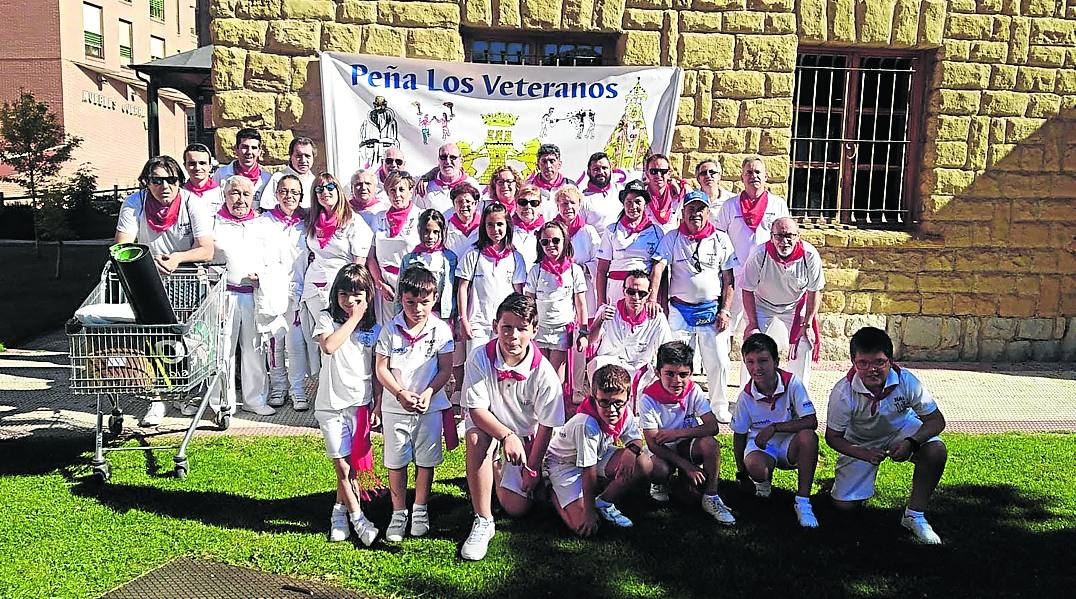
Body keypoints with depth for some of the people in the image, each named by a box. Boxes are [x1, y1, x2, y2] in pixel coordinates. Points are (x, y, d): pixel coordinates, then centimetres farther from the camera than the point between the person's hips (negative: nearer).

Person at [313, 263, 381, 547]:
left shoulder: (374, 328, 4)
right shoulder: (327, 319, -1)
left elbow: (377, 371, 7)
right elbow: (329, 346, -23)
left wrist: (378, 407, 3)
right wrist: (354, 319, -16)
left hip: (360, 403, 1)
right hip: (330, 403, -1)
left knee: (352, 464, 6)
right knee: (342, 465, 0)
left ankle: (340, 512, 28)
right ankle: (357, 518, 13)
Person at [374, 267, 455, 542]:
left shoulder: (441, 329, -5)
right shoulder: (390, 329, -5)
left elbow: (445, 369, -2)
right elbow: (382, 369, -4)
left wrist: (428, 393, -17)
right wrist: (401, 393, -17)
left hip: (430, 406, 0)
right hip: (395, 407, 0)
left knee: (426, 460, 10)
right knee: (396, 461, 8)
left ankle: (420, 509, 29)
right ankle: (398, 512, 24)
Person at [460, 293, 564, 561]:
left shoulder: (543, 372, -23)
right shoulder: (480, 358, -24)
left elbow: (546, 425, -13)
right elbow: (476, 410, -23)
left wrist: (532, 468, -7)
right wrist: (507, 436, -39)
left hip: (525, 435, 1)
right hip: (487, 424, -1)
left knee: (516, 508, -5)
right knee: (476, 437, -38)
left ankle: (498, 472, 30)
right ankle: (483, 521, -25)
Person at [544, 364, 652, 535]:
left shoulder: (625, 413, -17)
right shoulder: (587, 424, -37)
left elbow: (636, 439, 2)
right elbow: (588, 470, -31)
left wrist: (631, 450, -24)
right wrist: (588, 513, -25)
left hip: (598, 456, 7)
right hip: (565, 463, -6)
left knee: (645, 465, -13)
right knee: (584, 526, -20)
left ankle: (604, 503, 4)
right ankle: (553, 493, 9)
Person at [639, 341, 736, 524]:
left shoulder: (693, 391, -13)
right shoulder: (648, 398, -20)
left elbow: (712, 427, -19)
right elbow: (653, 443, -21)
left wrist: (679, 432, -29)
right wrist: (687, 466, -27)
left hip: (687, 445, 2)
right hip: (662, 451, -2)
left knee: (710, 443, -30)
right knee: (656, 467, -36)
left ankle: (711, 498, -11)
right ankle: (661, 483, 3)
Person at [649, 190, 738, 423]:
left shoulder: (721, 240, 6)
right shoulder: (672, 238, 3)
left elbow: (728, 280, 6)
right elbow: (658, 268, -9)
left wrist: (724, 311, -1)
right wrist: (653, 297, -24)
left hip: (711, 310, 1)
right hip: (680, 310, 0)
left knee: (718, 361, 4)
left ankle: (720, 407, 21)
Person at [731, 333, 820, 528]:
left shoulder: (792, 383, -16)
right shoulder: (746, 396, -11)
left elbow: (811, 422, -23)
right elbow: (739, 435, 2)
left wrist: (774, 427, -29)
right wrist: (741, 469, 3)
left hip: (790, 446, 0)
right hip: (761, 446, 0)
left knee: (808, 436, -35)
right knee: (754, 466, -35)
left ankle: (802, 500, -21)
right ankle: (764, 482, 7)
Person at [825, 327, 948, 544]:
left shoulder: (906, 381, -28)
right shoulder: (843, 393, -30)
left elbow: (936, 420, -19)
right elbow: (832, 437, -19)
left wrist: (911, 443, -37)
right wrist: (863, 454, -36)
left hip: (901, 430, 1)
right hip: (860, 443, -1)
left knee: (936, 451, -31)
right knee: (844, 505, -7)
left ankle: (914, 515, -10)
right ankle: (865, 474, 30)